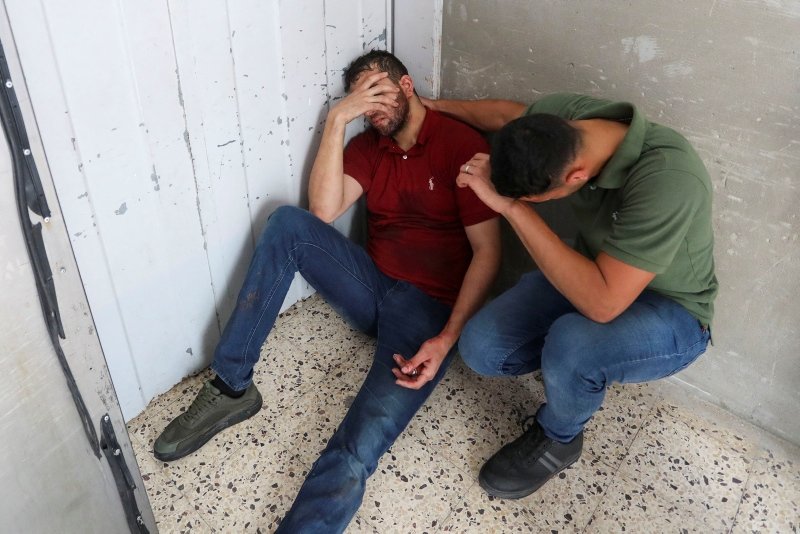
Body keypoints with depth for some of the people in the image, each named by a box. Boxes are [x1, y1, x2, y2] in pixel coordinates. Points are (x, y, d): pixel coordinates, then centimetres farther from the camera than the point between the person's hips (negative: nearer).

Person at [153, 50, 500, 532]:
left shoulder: (464, 145, -6)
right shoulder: (369, 145, 12)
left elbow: (487, 251, -10)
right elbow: (323, 210, -3)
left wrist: (448, 337, -21)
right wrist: (337, 120, -9)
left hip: (429, 306, -6)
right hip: (371, 284, 6)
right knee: (289, 222, -18)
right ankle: (231, 388, -14)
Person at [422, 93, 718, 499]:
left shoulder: (667, 181, -38)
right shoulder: (566, 114, -20)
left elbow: (601, 303, -40)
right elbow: (508, 115, 4)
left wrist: (514, 207, -39)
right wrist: (435, 106, 18)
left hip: (668, 311, -5)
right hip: (596, 271, 5)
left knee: (570, 346, -37)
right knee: (479, 348, -15)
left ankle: (557, 438, -3)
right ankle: (567, 369, 14)